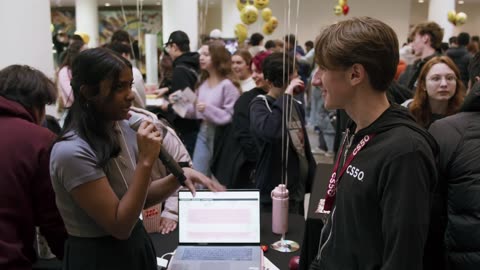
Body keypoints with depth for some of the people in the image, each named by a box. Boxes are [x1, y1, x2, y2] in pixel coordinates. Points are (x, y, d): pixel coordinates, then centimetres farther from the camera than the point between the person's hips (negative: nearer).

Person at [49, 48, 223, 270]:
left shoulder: (123, 129, -3)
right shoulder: (72, 151, -26)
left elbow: (141, 197, 6)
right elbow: (120, 226, -23)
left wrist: (179, 176, -10)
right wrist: (146, 161, -28)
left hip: (136, 245, 7)